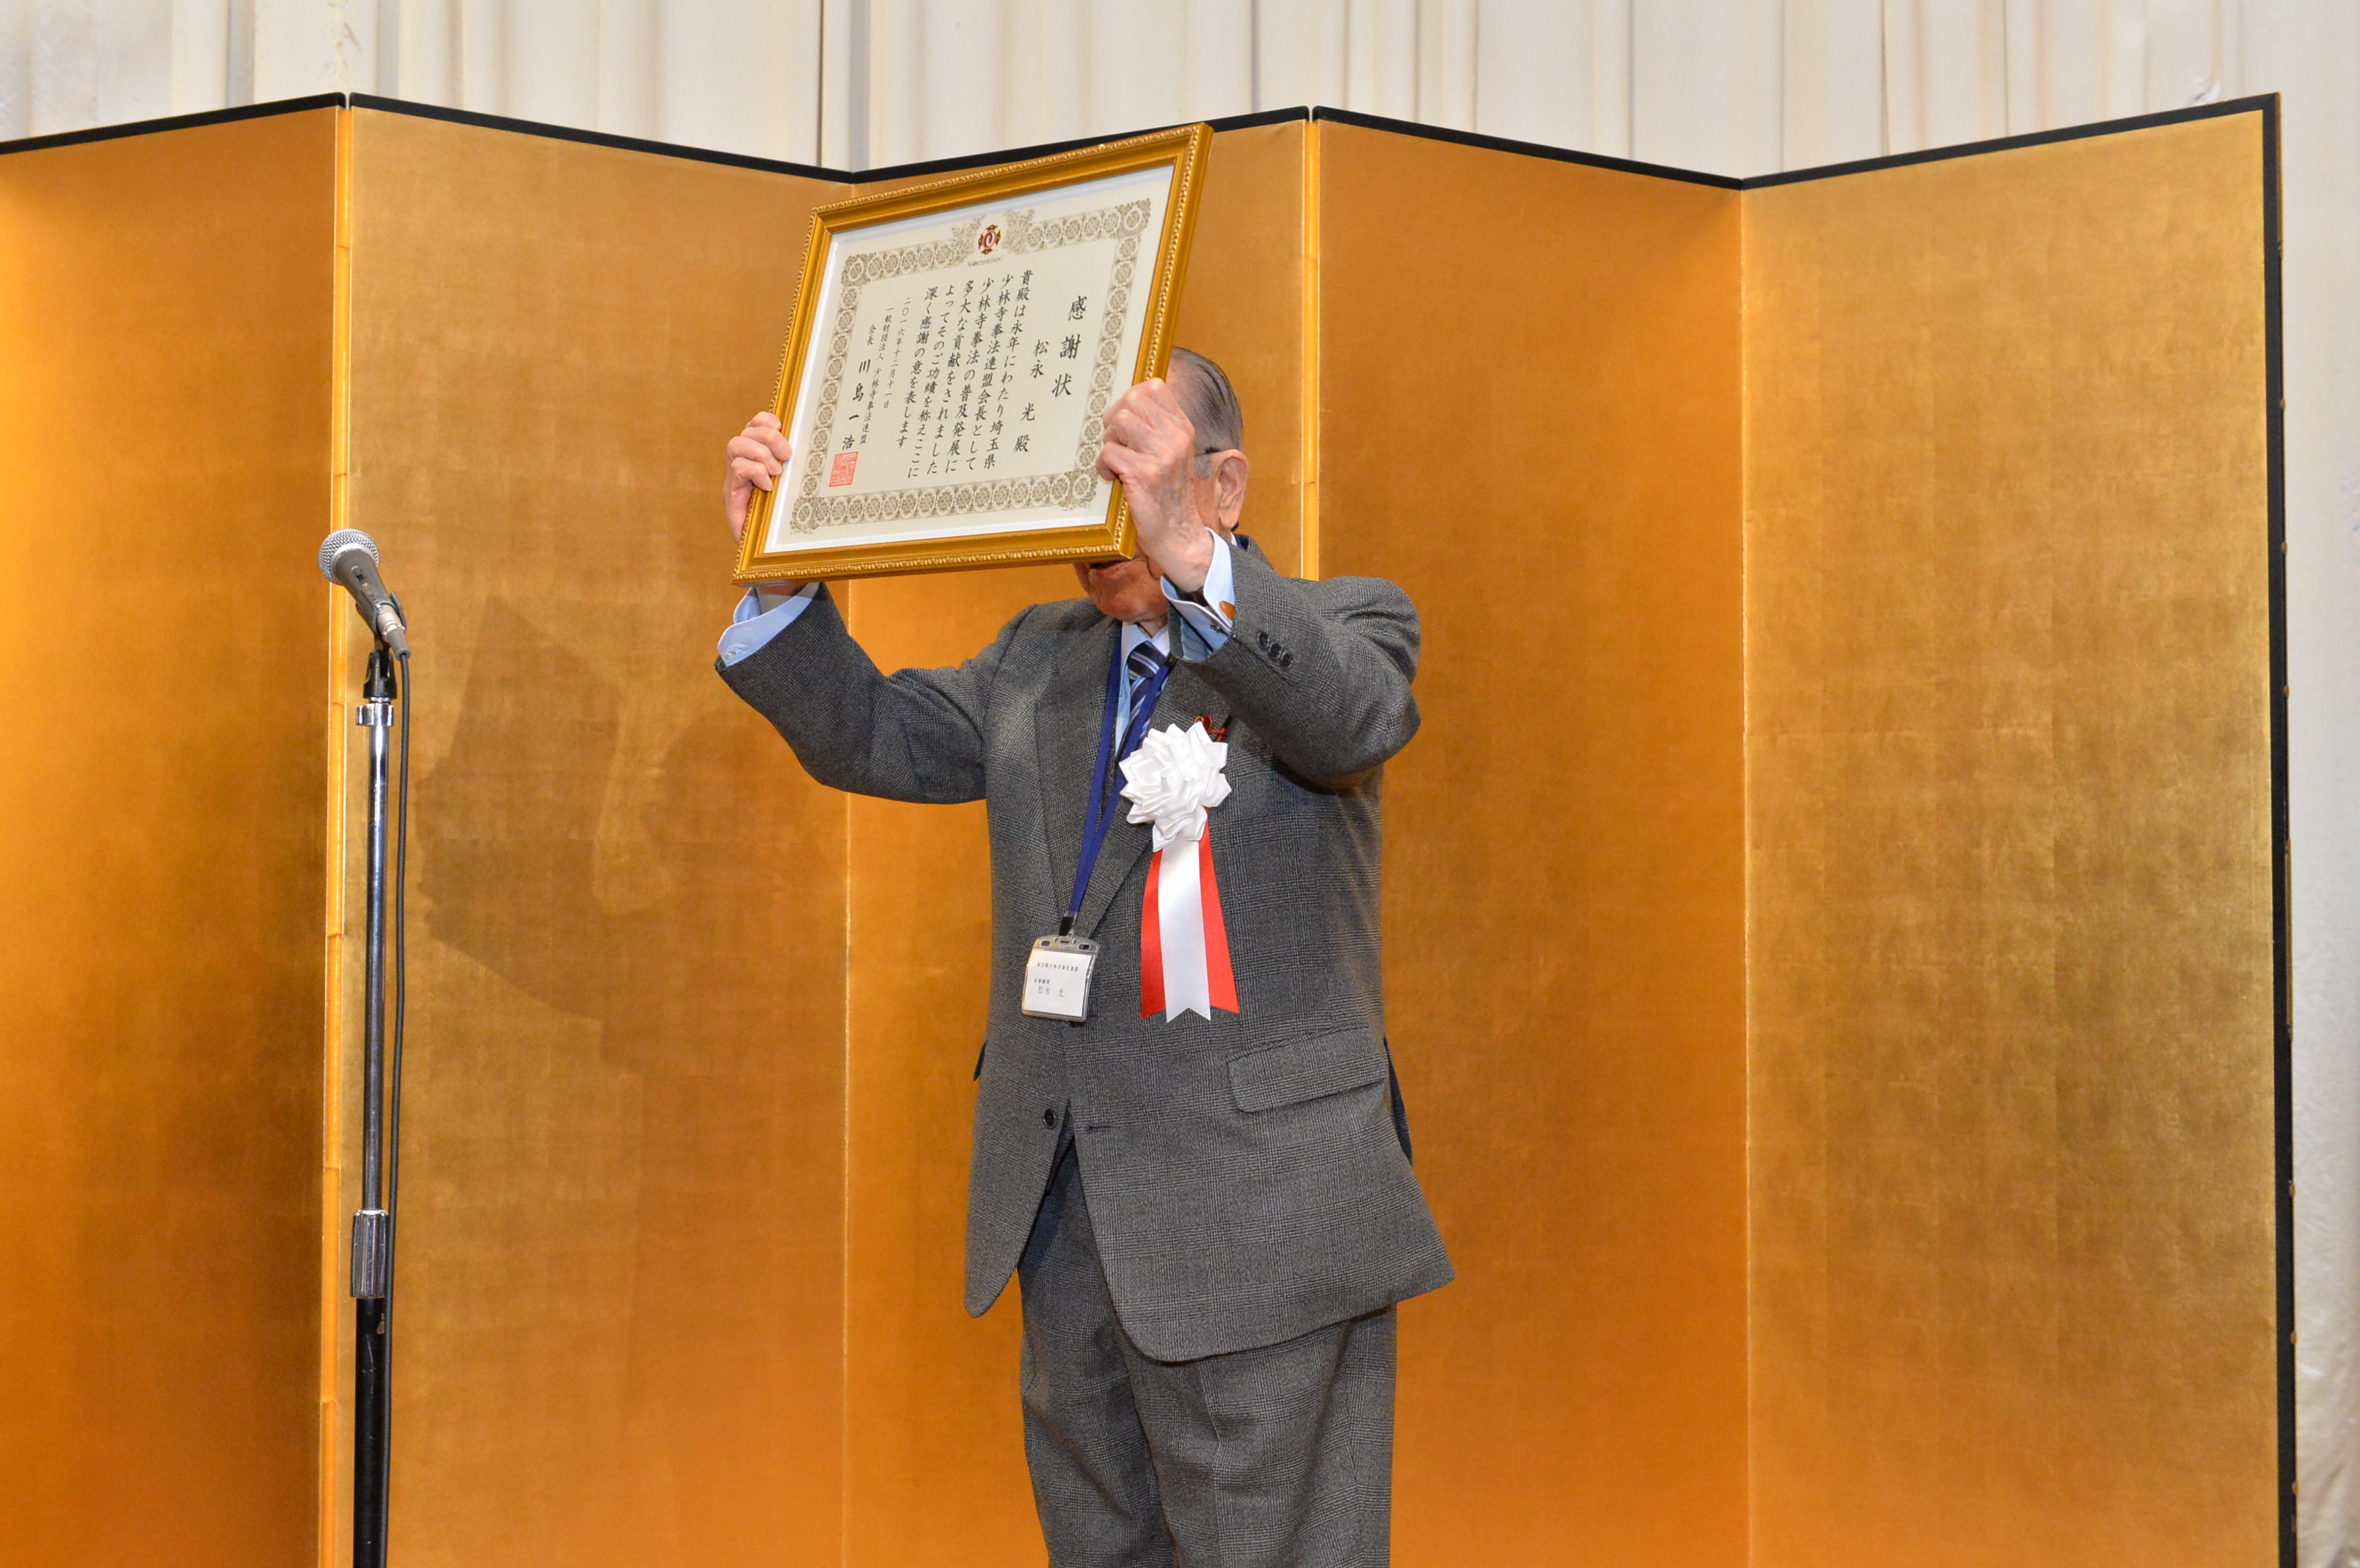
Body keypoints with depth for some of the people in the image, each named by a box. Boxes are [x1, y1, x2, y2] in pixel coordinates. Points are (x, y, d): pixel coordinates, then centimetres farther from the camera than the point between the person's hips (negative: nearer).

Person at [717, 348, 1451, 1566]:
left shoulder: (1340, 624, -3)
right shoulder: (1039, 657, 16)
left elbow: (1352, 718, -25)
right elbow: (871, 736, 17)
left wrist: (1190, 556, -42)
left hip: (1255, 1222, -7)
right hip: (1066, 1223, 7)